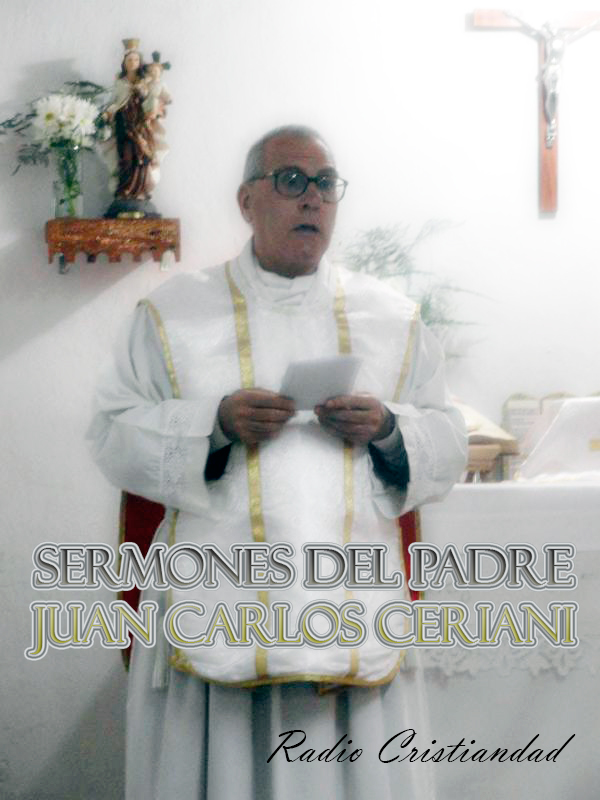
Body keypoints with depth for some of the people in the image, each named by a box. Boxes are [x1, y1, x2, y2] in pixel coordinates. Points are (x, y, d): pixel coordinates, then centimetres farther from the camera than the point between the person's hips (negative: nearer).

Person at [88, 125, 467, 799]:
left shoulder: (393, 318, 13)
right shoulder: (175, 311, 8)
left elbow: (448, 444, 12)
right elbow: (113, 433, 3)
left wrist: (387, 427, -8)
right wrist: (215, 421, -12)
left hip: (350, 605, 2)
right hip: (218, 606, -1)